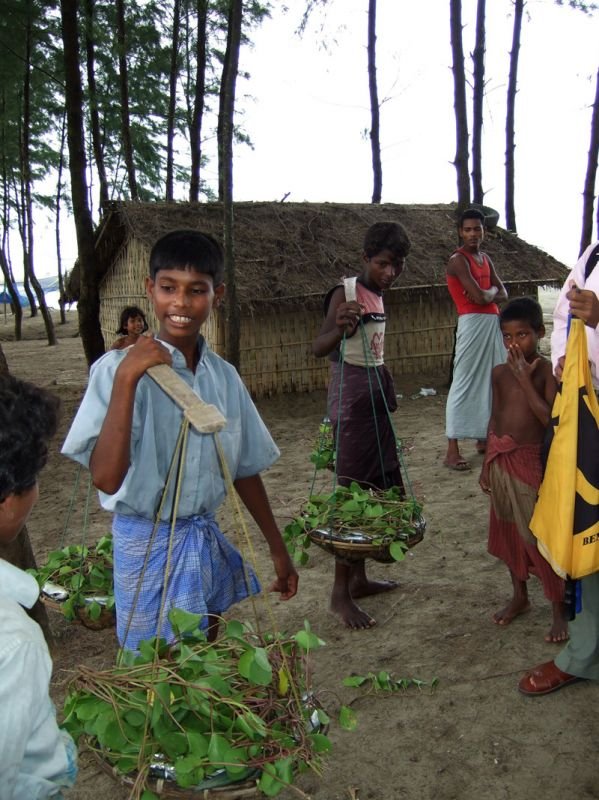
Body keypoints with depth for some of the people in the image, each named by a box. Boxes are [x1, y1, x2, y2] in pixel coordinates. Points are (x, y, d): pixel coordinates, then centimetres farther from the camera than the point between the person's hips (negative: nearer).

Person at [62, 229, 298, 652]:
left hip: (209, 543, 5)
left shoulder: (224, 376, 0)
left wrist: (278, 548, 15)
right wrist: (126, 379, -32)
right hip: (148, 546, -5)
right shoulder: (120, 368, -16)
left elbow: (245, 469, 9)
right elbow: (107, 478, -26)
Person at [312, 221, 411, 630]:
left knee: (379, 490, 12)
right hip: (351, 405, -9)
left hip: (376, 403, 9)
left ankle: (359, 578, 24)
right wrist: (339, 328, -45)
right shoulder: (346, 293, -12)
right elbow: (318, 347, -25)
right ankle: (341, 592, 5)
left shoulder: (378, 296, 13)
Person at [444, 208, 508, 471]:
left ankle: (484, 437, 25)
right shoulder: (458, 260, -9)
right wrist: (490, 292, 3)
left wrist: (486, 294, -8)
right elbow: (479, 297, -19)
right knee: (464, 383, -10)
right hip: (472, 323, -9)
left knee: (491, 380, 13)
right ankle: (452, 450, -9)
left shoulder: (485, 258, 17)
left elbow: (503, 294, 12)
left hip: (493, 322, 9)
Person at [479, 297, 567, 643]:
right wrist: (487, 465, 11)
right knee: (509, 531, 16)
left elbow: (550, 419, -22)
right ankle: (520, 596, 34)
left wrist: (525, 379, -23)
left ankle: (560, 610, 17)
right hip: (502, 462, 6)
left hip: (533, 462, -5)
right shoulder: (499, 372, 5)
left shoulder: (547, 371, -11)